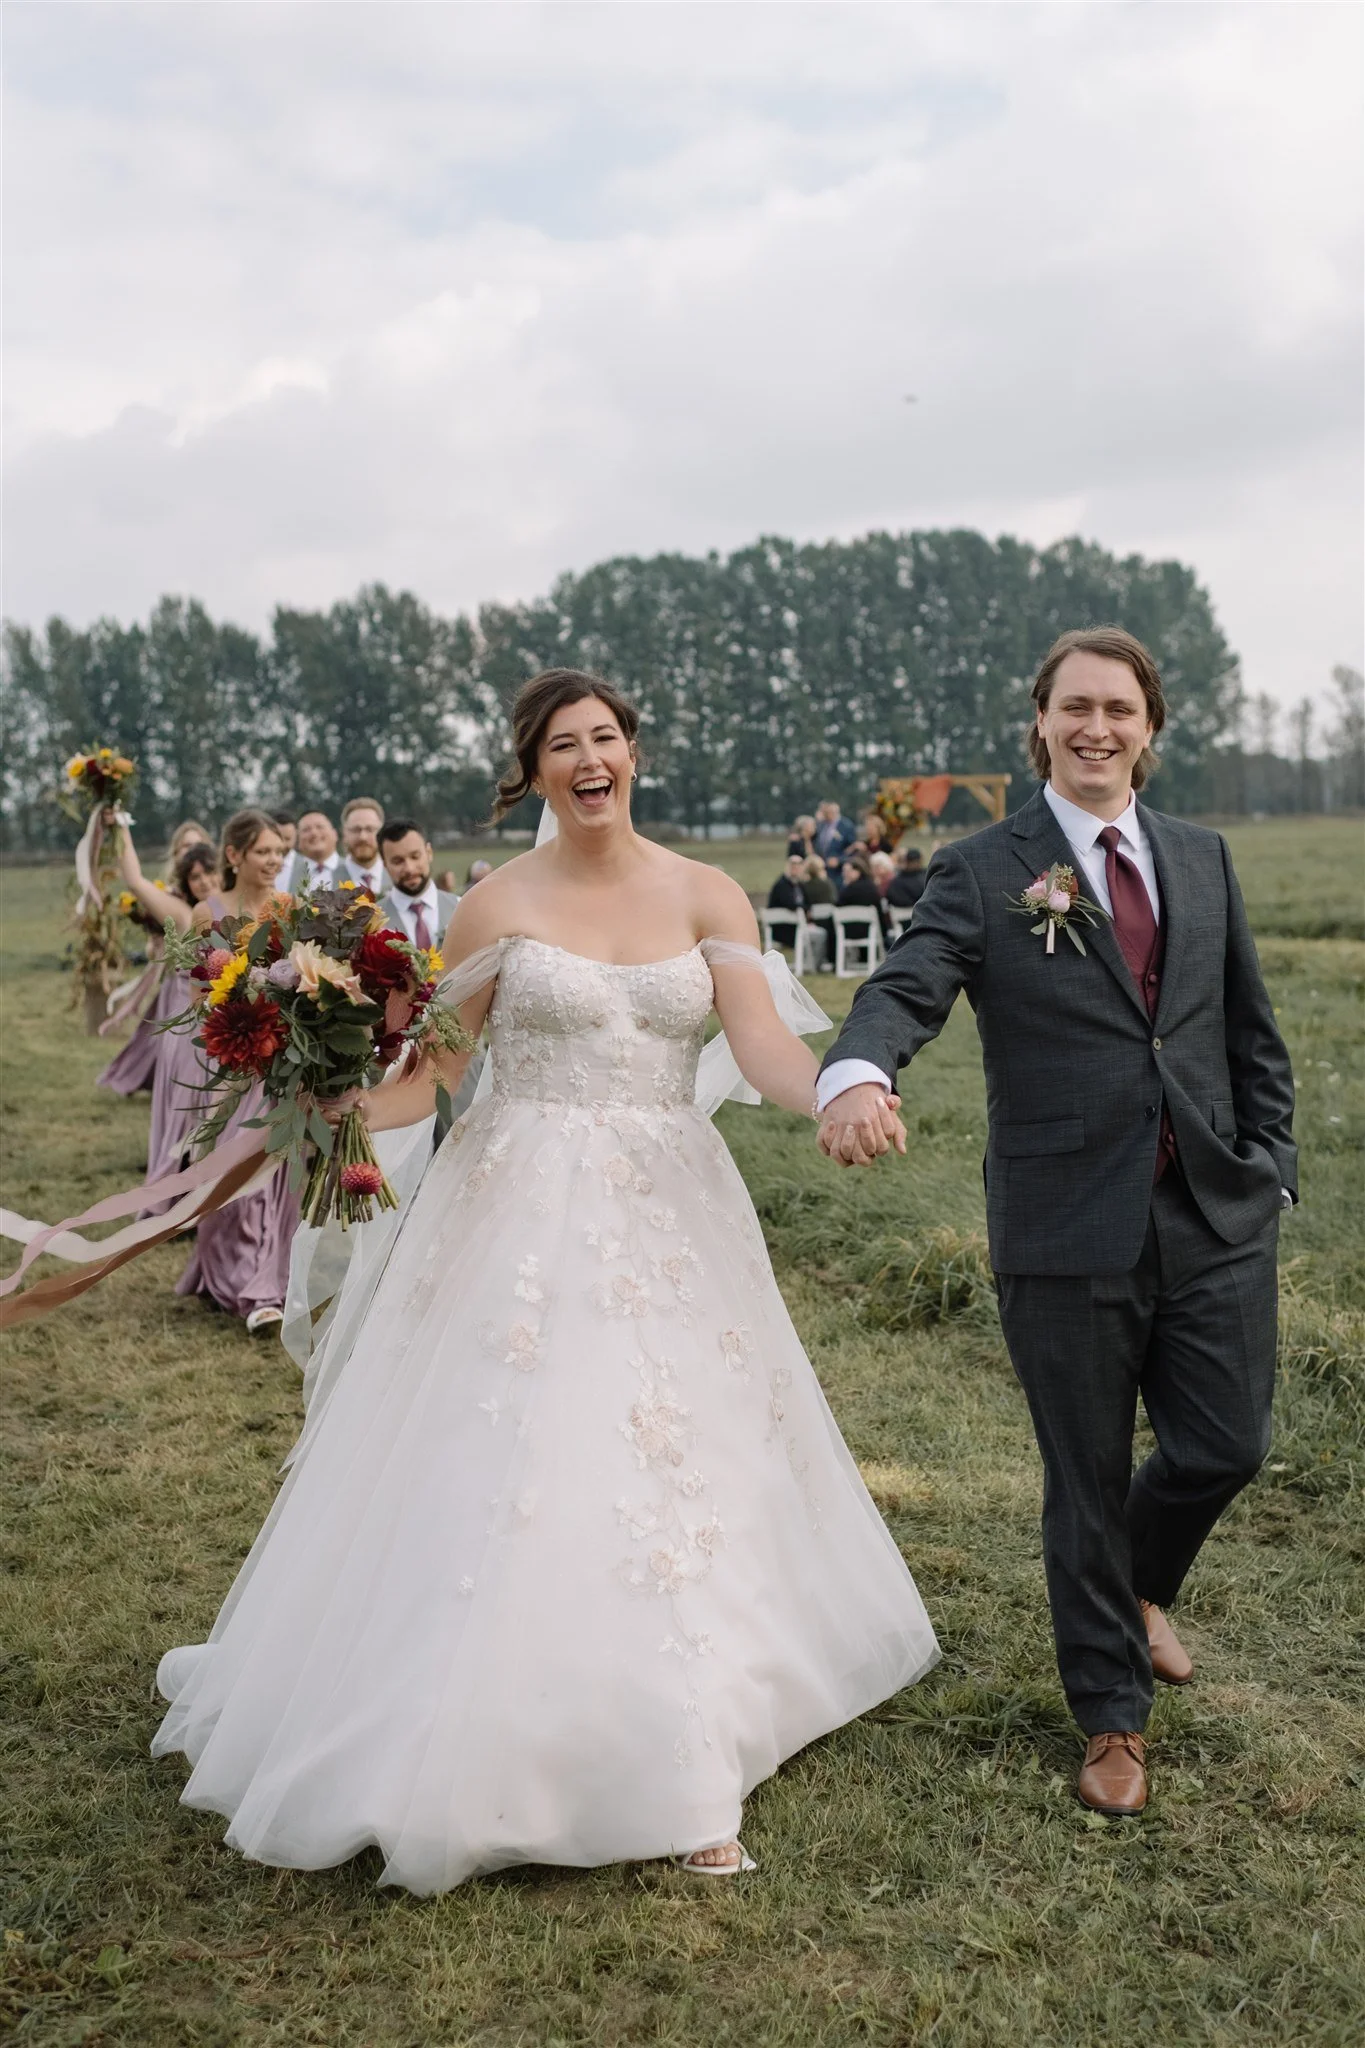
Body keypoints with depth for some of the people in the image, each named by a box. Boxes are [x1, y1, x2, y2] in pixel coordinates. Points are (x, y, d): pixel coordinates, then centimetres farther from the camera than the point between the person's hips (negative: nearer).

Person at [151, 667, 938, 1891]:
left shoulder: (707, 897, 3)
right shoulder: (501, 905, 1)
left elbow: (765, 1044, -9)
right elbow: (436, 1070, 1)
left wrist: (834, 1095, -30)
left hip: (670, 1217, 2)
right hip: (526, 1215, -1)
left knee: (677, 1468, 6)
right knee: (509, 1466, -2)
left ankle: (677, 1772, 21)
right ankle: (477, 1753, 17)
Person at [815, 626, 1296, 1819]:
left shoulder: (1203, 862, 10)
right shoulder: (984, 873, -3)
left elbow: (1253, 1034, 15)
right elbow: (907, 989, -19)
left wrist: (1271, 1167, 7)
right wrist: (858, 1074, -40)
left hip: (1216, 1219, 4)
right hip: (1070, 1233, -3)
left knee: (1226, 1447, 9)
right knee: (1087, 1482, 8)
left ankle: (1139, 1585, 44)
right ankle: (1113, 1718, 29)